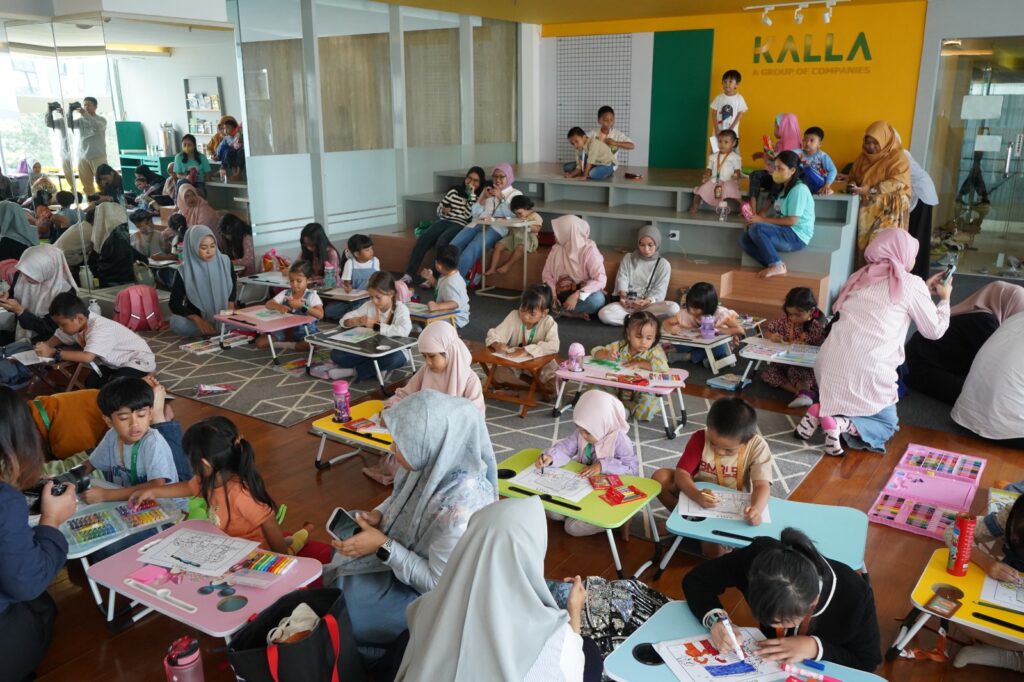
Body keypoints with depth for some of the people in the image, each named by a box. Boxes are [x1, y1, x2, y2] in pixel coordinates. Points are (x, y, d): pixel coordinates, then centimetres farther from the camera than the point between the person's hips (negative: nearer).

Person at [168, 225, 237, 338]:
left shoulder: (225, 262, -6)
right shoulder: (184, 272, -13)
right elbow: (175, 304, -12)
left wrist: (230, 309, -6)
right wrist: (198, 320, -27)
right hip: (198, 318, 0)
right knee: (177, 323, -33)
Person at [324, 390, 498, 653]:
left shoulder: (460, 508, -38)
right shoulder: (435, 464, -17)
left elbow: (439, 585, -26)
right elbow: (400, 499, 8)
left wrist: (383, 546, -25)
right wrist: (379, 516, -11)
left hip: (426, 598, -7)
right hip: (408, 557, 7)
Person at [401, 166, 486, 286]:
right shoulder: (454, 191, 17)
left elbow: (469, 215, -10)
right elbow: (439, 207, 20)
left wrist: (471, 195, -11)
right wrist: (443, 210, -4)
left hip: (461, 226, -4)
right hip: (444, 221, 4)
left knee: (442, 242, -34)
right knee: (422, 239, -22)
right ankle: (409, 275, -25)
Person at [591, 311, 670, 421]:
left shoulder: (654, 351, -10)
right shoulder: (620, 346, -2)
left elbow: (663, 367, -29)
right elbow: (596, 351, 1)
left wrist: (640, 363, -30)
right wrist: (607, 355, -22)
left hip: (641, 394, -3)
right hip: (617, 390, 3)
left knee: (648, 406, -33)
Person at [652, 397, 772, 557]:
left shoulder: (758, 447, -20)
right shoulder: (700, 438, -17)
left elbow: (762, 485, -27)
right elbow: (681, 472, -22)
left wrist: (756, 508, -50)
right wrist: (696, 495, -43)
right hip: (700, 497, 2)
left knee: (714, 550, -28)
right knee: (660, 477, -23)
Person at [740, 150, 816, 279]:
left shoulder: (799, 189, -12)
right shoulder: (784, 188, 17)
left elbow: (792, 221, -18)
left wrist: (763, 220, -14)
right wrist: (759, 217, -3)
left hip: (797, 237, -9)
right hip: (785, 233, 9)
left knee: (755, 228, -29)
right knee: (744, 239, -7)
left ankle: (777, 266, -21)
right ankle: (777, 266, -18)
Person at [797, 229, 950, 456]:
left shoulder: (862, 277, 16)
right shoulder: (911, 284, 1)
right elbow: (934, 331, 12)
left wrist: (925, 291, 35)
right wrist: (944, 299, 28)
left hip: (830, 363, 5)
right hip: (866, 371, -5)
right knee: (887, 424, 18)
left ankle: (821, 412, 0)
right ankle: (842, 425, -11)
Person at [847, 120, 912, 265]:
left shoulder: (897, 158, -5)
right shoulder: (864, 156, 12)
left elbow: (897, 182, -17)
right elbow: (853, 175, 18)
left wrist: (869, 190, -26)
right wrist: (852, 185, -8)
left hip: (889, 209, -5)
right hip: (868, 208, 5)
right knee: (864, 242, -6)